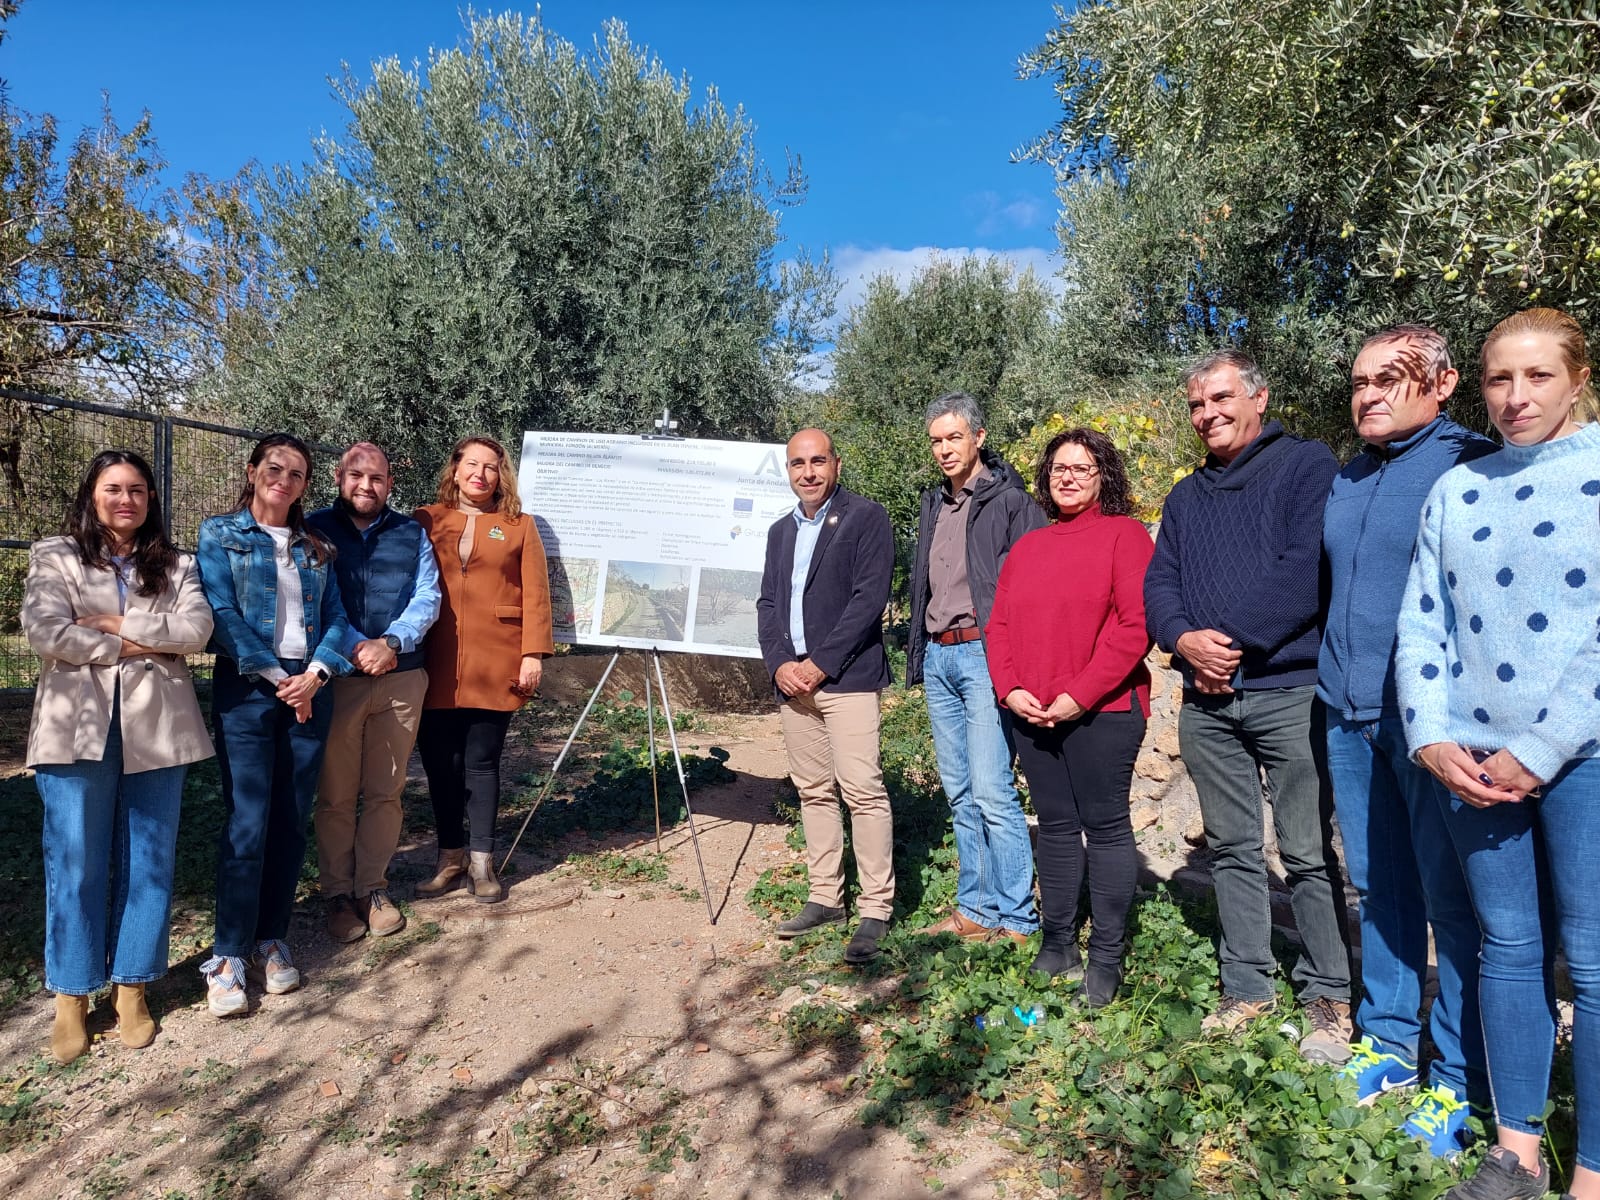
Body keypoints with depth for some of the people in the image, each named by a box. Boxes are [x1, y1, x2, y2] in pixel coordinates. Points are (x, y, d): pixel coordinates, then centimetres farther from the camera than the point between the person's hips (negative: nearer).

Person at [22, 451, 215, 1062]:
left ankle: (131, 986, 20)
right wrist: (137, 645, -8)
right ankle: (71, 996, 16)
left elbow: (197, 628, -6)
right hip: (78, 727, -1)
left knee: (149, 860, 6)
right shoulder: (54, 557, 7)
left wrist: (113, 623, -10)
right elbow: (46, 631, -8)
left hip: (156, 728, 2)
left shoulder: (175, 566, 12)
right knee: (76, 863, 2)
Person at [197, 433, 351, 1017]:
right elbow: (222, 613, -7)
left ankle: (272, 938, 19)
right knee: (247, 825, -6)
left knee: (291, 823, 6)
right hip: (247, 689, -3)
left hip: (309, 689, 4)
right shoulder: (220, 534, 3)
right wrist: (277, 676, -13)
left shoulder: (316, 546, 14)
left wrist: (316, 673, -10)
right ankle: (227, 957, 4)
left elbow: (336, 616, 7)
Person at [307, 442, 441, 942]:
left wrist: (391, 643, -14)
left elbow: (427, 597, 1)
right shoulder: (316, 529, 4)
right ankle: (338, 893, 18)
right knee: (335, 795, 4)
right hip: (337, 676, -2)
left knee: (386, 792, 8)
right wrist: (354, 648, -17)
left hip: (401, 676, 2)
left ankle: (372, 887, 21)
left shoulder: (412, 534, 11)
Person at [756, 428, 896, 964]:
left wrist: (819, 665, -14)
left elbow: (869, 598, -11)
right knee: (813, 792, 12)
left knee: (862, 791, -10)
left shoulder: (866, 518, -2)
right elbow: (768, 604, 14)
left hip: (846, 678, -6)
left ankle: (875, 910, 0)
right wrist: (780, 663, -4)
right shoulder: (780, 531, 19)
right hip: (792, 679, 7)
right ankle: (825, 897, 22)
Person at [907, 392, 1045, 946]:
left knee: (991, 791, -10)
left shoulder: (1010, 501, -5)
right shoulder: (933, 506, 17)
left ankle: (1017, 920, 2)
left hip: (984, 655, -7)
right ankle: (975, 911, 20)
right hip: (937, 657, 8)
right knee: (960, 794, 11)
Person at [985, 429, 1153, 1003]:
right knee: (1055, 826, 12)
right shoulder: (1027, 547, 16)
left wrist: (1080, 696, -17)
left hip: (1102, 710, -6)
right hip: (1033, 714, 6)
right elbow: (999, 626, 14)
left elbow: (1136, 625, -13)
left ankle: (1107, 957, 11)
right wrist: (1010, 689, -3)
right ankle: (1057, 944, 22)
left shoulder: (1123, 534, -2)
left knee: (1105, 826, 1)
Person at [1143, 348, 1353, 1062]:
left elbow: (1308, 569, -13)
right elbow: (1158, 585, 11)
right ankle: (1246, 986, 23)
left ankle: (1328, 996, 16)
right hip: (1206, 700, 6)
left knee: (1307, 854, 1)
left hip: (1288, 689, -5)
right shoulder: (1186, 497, 19)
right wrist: (1185, 639, -9)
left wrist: (1233, 641, -14)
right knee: (1231, 848, 12)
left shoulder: (1307, 466, 0)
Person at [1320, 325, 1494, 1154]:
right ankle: (1386, 1039, 28)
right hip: (1348, 713, 6)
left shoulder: (1471, 465, -6)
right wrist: (1308, 671, 17)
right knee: (1378, 885, 14)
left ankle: (1459, 1080, 16)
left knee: (1451, 897, 3)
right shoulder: (1343, 482, 14)